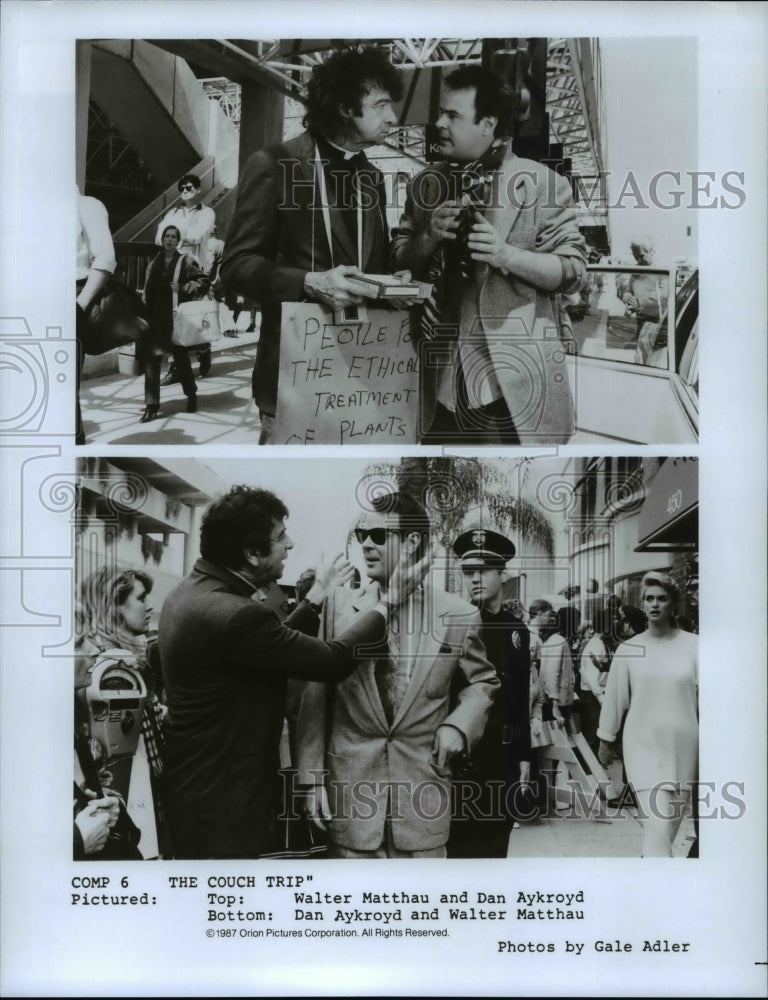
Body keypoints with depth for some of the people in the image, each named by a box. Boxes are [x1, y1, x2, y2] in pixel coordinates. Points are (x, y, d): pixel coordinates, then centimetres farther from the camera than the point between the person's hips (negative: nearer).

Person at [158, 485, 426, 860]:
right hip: (220, 800, -10)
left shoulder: (192, 591, 3)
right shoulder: (235, 614, -28)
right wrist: (389, 601, -7)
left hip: (197, 783, 10)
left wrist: (316, 596, 13)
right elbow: (333, 660, -19)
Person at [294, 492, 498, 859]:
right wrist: (312, 777, -2)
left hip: (423, 800, 0)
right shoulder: (339, 606, 0)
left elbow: (483, 681, 14)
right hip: (348, 793, 0)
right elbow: (315, 695, 2)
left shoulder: (459, 615, -2)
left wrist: (458, 725, -5)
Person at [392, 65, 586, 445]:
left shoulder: (543, 183, -4)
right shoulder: (426, 184, 9)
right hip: (445, 375, 4)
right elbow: (401, 263, 14)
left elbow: (572, 271, -5)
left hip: (516, 378, -4)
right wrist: (429, 236, -7)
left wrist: (507, 254, -20)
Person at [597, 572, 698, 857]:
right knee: (658, 828, -10)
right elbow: (614, 698, 6)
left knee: (671, 825, 13)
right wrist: (605, 740, 12)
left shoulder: (692, 646, -3)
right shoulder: (628, 649, -1)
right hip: (643, 746, -1)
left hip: (683, 748, 1)